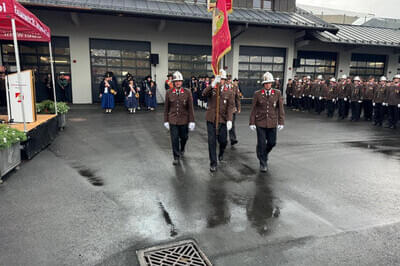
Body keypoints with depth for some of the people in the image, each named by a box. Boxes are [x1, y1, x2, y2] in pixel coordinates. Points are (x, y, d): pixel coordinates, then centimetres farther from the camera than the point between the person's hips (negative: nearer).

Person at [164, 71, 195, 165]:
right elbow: (166, 108, 4)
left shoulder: (187, 92, -5)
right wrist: (166, 121, 4)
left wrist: (191, 121, -6)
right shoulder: (168, 92, -2)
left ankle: (182, 149, 46)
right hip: (173, 120, 0)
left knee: (184, 137, 15)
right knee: (174, 139, 2)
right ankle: (176, 157, 19)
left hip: (184, 120, 0)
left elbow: (190, 108, -4)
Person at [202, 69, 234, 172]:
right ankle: (213, 163, 12)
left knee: (223, 140, 6)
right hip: (211, 119, 0)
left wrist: (229, 120, -21)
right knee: (212, 142, 1)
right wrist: (213, 84, -37)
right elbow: (204, 94, -22)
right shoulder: (211, 89, 1)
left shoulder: (229, 93, 2)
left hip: (223, 120, 1)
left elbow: (230, 107, -7)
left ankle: (221, 153, 42)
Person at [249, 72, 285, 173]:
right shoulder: (257, 94, -1)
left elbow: (280, 108, 2)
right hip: (260, 123, -2)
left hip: (272, 123, 2)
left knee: (272, 142, 9)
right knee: (261, 143, 0)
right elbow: (253, 109, 1)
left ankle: (264, 155, 39)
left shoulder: (277, 93, 1)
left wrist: (281, 122, -3)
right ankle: (263, 163, 16)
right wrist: (252, 122, -3)